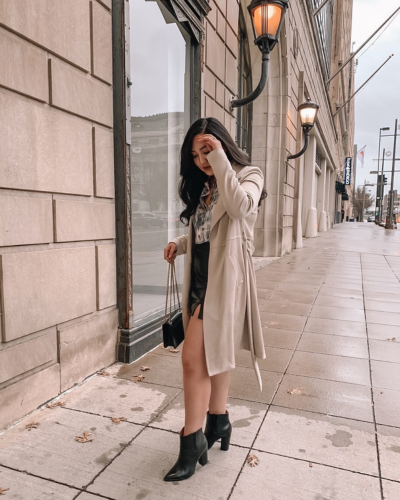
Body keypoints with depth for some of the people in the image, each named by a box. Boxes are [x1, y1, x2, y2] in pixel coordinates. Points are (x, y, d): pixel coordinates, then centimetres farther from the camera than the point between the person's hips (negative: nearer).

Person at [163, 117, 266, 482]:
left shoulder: (248, 176, -3)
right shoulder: (202, 187, 15)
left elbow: (241, 208, -27)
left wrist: (220, 159, -22)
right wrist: (180, 244, 3)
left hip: (223, 280, -7)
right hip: (200, 280, 7)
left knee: (194, 359, -9)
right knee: (212, 356, 16)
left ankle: (192, 441, 7)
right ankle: (218, 422, 34)